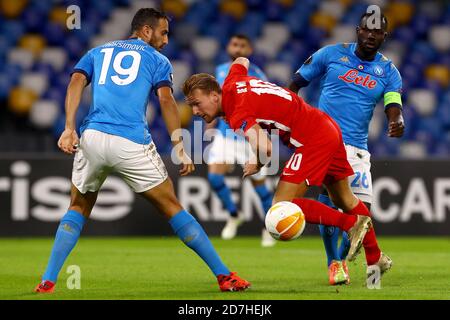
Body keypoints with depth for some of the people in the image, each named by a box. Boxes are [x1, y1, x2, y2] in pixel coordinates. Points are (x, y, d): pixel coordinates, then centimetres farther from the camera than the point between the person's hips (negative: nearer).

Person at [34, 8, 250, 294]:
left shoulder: (98, 52, 25)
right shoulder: (157, 60, 16)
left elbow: (77, 81, 7)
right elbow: (166, 99, 0)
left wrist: (70, 128, -2)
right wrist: (180, 149, -3)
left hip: (92, 138, 3)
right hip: (132, 142, -3)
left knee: (78, 210, 21)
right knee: (171, 207, 7)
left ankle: (48, 281, 9)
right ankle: (224, 275, 8)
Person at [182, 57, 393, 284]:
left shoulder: (238, 115, -21)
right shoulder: (231, 84, 5)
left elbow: (265, 148, -36)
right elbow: (241, 61, 29)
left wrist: (257, 165, -15)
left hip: (313, 140, -10)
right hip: (329, 127, 10)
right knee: (344, 200, 25)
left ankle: (352, 223, -7)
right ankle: (376, 259, 38)